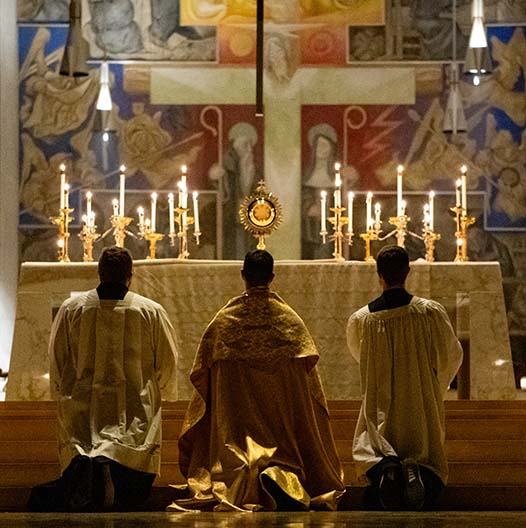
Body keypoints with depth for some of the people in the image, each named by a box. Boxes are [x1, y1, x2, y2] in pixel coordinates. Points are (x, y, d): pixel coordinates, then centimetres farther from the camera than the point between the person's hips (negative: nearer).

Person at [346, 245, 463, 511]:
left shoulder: (360, 320, -5)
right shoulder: (431, 312, -8)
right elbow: (452, 356, 6)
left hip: (380, 410, 0)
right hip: (423, 407, 0)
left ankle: (383, 468, -29)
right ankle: (419, 474, -27)